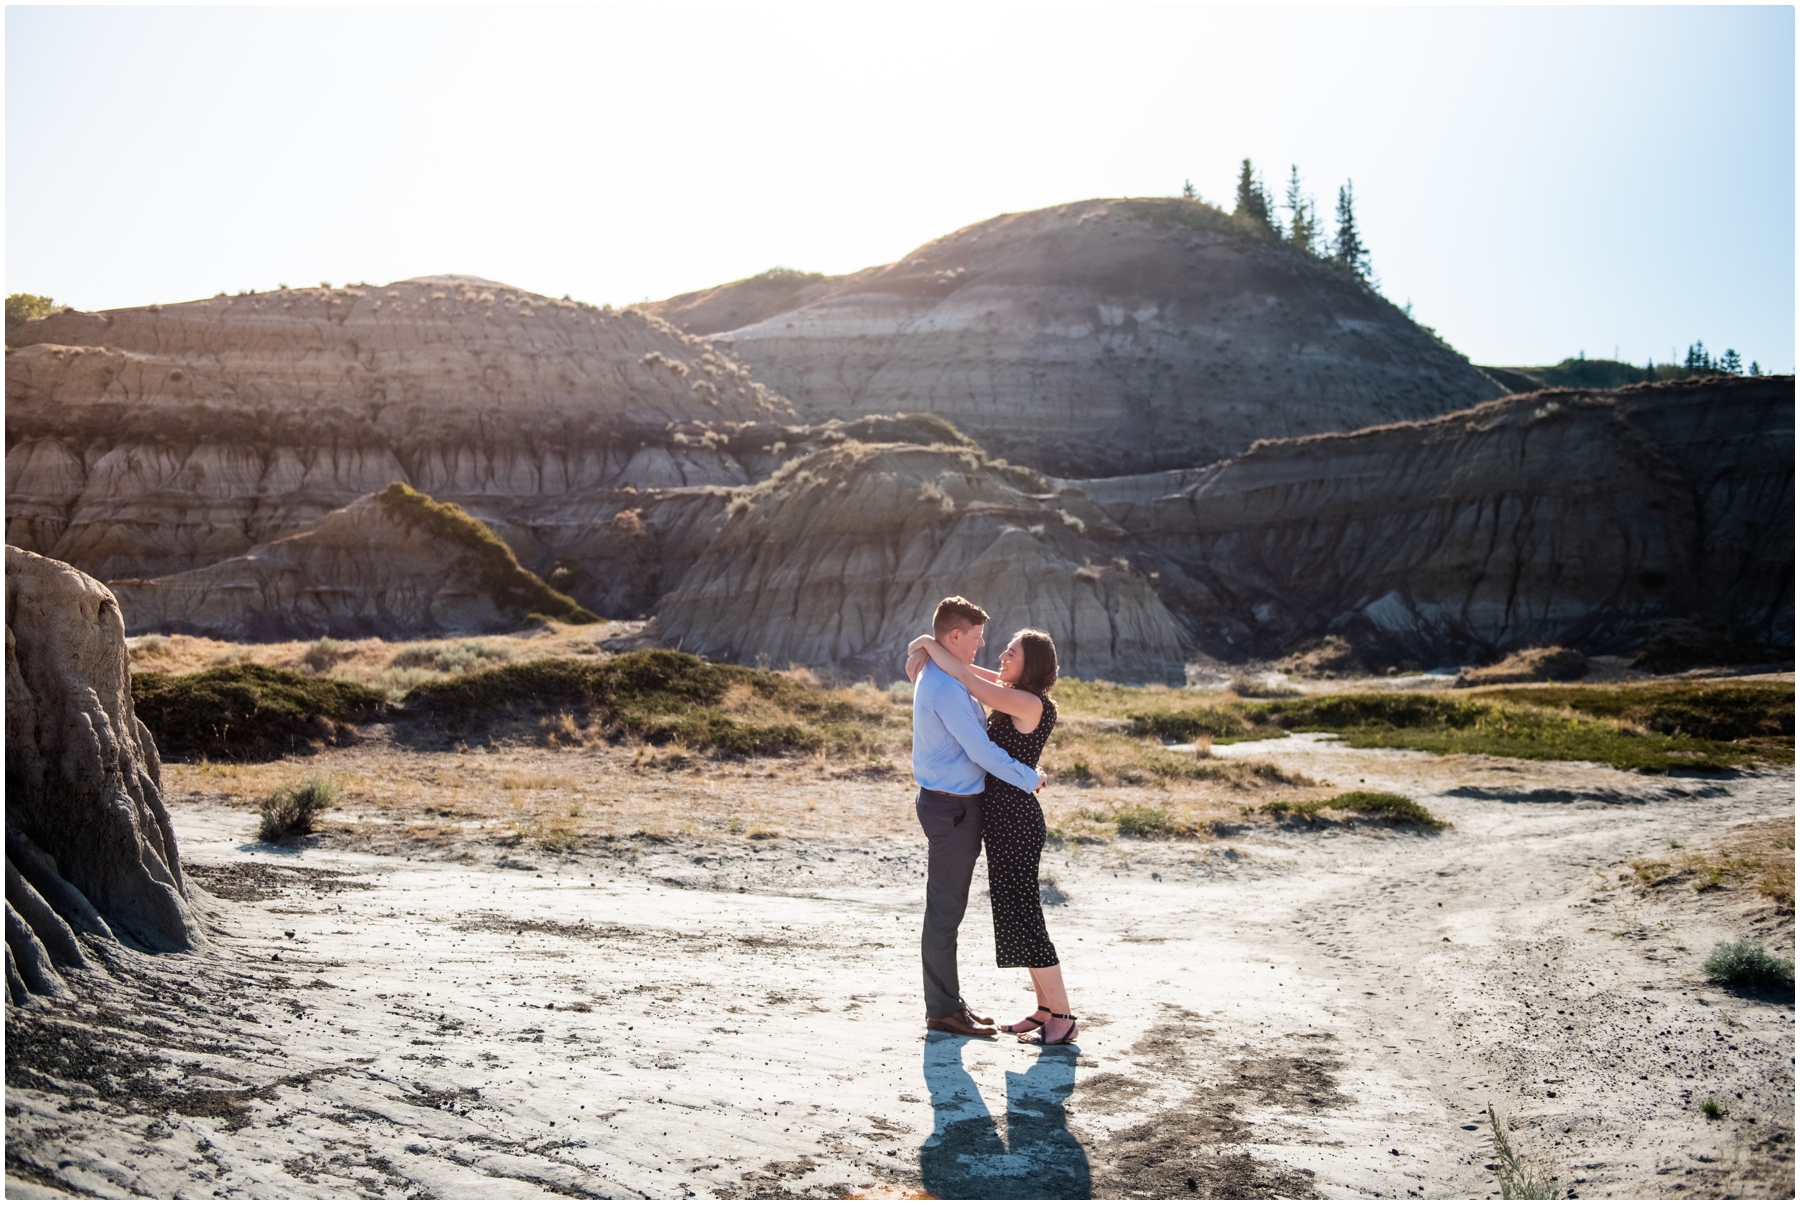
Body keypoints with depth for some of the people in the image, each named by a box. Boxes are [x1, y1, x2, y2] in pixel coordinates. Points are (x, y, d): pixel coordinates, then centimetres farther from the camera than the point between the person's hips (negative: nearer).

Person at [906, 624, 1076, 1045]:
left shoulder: (1029, 704, -18)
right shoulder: (1015, 695, 9)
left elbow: (963, 675, -21)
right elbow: (965, 667, 15)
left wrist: (928, 643, -7)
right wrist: (923, 650, -3)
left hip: (1016, 821, -10)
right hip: (1004, 820, 10)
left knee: (1023, 920, -5)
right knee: (1017, 916, 14)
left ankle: (1064, 1020, 3)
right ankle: (1045, 1010, 23)